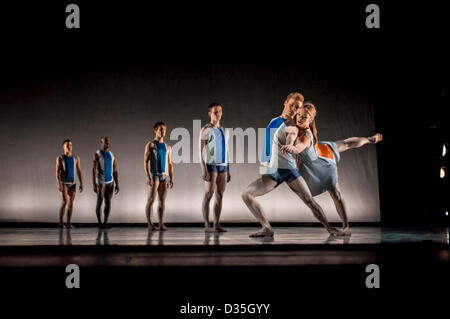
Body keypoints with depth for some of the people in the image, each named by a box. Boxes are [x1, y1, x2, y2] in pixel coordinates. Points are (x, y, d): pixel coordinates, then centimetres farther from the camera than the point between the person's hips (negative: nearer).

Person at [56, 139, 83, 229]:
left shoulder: (76, 158, 4)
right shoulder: (59, 158, -5)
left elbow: (79, 172, 3)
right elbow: (57, 172, -10)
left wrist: (81, 184, -4)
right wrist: (59, 184, -22)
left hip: (72, 183, 4)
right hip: (63, 183, -4)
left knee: (71, 203, 2)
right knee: (64, 202, -15)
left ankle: (69, 223, 8)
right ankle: (61, 223, -5)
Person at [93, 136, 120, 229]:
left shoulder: (113, 156, 10)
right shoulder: (97, 155, -5)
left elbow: (115, 171, 10)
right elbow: (94, 170, -12)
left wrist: (117, 184, 4)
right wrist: (94, 184, -19)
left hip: (110, 182, 4)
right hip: (101, 181, -4)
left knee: (108, 202, 2)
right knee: (100, 201, -5)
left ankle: (105, 223, 7)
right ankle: (100, 223, 3)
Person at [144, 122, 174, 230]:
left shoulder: (168, 147, 16)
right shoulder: (150, 144, 0)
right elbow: (145, 161, -8)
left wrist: (171, 178, 6)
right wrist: (148, 177, -18)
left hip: (164, 175, 5)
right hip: (154, 174, -5)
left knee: (162, 200, 2)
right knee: (151, 200, -6)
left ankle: (161, 224, 3)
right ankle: (150, 224, -5)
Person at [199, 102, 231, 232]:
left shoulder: (222, 131, 17)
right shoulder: (205, 129, -5)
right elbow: (201, 150, -10)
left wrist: (228, 171, 15)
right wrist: (203, 170, -19)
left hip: (222, 166, 7)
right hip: (210, 164, -7)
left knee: (219, 195, 4)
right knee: (208, 195, -9)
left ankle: (216, 224, 8)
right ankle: (207, 225, -6)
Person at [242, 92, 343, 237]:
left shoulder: (292, 127, -7)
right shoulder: (273, 121, 14)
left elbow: (289, 142, -28)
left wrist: (289, 146, -51)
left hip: (287, 168, -5)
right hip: (272, 172, 6)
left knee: (309, 200, -7)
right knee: (246, 194, -9)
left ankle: (329, 228, 8)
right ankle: (267, 229, -11)